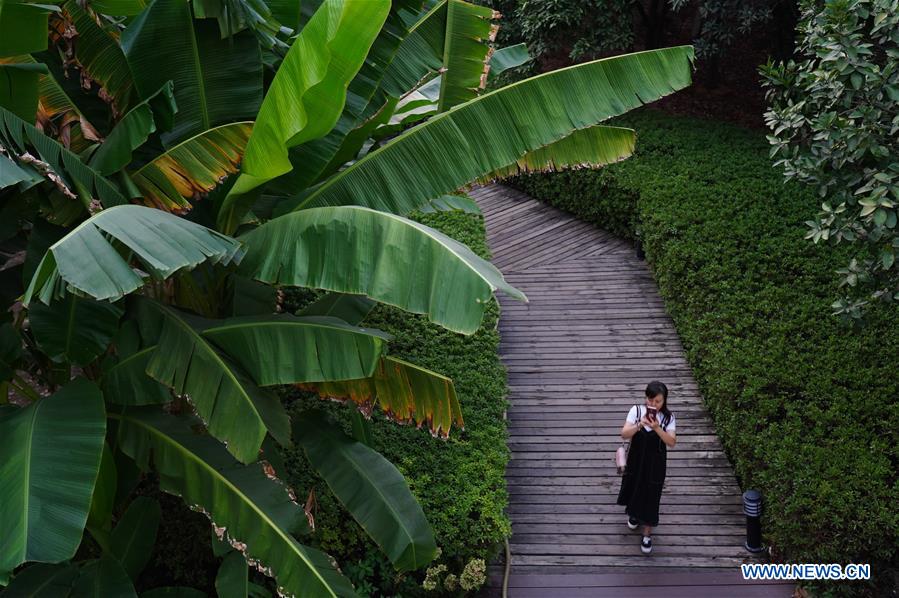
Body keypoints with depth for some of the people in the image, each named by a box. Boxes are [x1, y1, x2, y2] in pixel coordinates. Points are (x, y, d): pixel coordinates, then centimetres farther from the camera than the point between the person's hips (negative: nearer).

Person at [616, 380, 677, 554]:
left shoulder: (668, 417, -13)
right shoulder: (636, 410, -12)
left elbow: (672, 442, -19)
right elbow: (624, 434, -17)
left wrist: (657, 428, -33)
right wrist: (640, 424, -33)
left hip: (655, 463, -2)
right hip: (636, 460, 2)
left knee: (650, 496, 3)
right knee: (634, 488, 20)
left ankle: (647, 534, 19)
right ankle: (634, 513, 52)